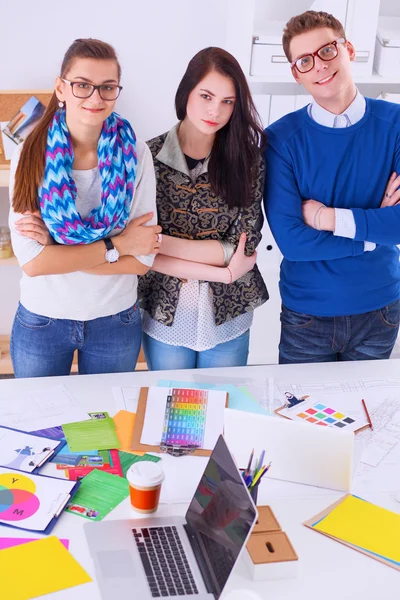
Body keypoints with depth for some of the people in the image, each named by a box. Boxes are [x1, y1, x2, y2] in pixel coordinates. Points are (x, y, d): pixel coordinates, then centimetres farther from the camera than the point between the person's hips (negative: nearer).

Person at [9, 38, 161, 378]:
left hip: (116, 321, 1)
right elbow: (31, 260, -21)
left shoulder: (134, 154, -12)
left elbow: (143, 259, -15)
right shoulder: (31, 155, -13)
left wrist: (56, 252, -21)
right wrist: (115, 245, -20)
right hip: (41, 323, 0)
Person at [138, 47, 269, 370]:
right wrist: (222, 273, -19)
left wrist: (162, 242, -19)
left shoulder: (247, 159, -7)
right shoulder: (149, 157, -10)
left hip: (228, 319, 1)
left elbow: (243, 248, -14)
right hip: (164, 317, -1)